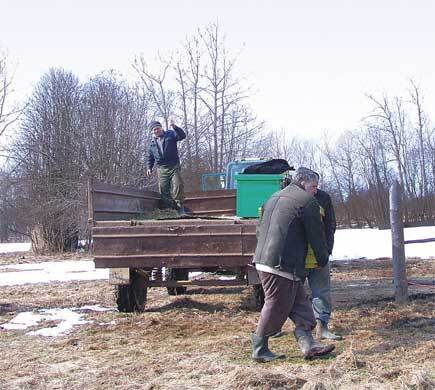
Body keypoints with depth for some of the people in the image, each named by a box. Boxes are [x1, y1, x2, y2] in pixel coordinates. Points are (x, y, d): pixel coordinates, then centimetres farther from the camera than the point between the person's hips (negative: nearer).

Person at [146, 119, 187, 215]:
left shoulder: (170, 134, 5)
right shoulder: (152, 143, 15)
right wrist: (149, 168, 17)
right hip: (161, 169, 4)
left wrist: (175, 127, -23)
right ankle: (169, 209, 4)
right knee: (164, 189, -3)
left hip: (174, 167, -3)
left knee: (178, 186, -16)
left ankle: (180, 208, -13)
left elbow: (182, 135, -11)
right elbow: (150, 157, 26)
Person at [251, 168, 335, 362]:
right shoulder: (308, 201, -6)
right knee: (276, 306, 1)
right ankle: (260, 349, 10)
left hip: (263, 260, 10)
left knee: (299, 305, 12)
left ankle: (308, 345, 10)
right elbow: (316, 236, -2)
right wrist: (323, 260, 13)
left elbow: (260, 229, 25)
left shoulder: (274, 198, 21)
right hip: (283, 264, -10)